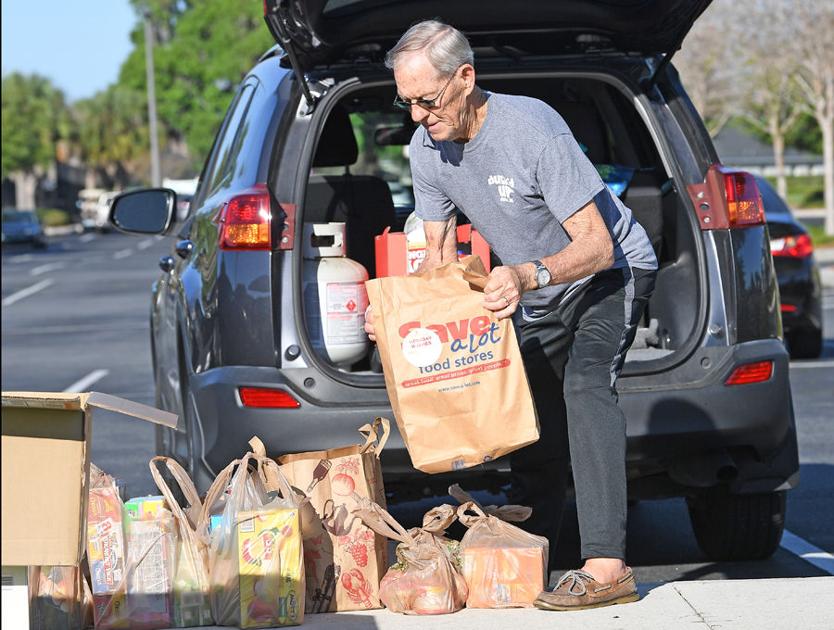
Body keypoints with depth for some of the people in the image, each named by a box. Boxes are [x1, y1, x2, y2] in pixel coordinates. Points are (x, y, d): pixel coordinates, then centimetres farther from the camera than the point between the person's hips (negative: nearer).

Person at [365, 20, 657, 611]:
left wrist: (528, 275, -50)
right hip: (541, 293, 8)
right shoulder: (427, 148, -10)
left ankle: (607, 566, -36)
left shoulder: (531, 128, -31)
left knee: (585, 383, -30)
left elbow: (596, 244, -31)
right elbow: (441, 257, 2)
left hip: (611, 272, -8)